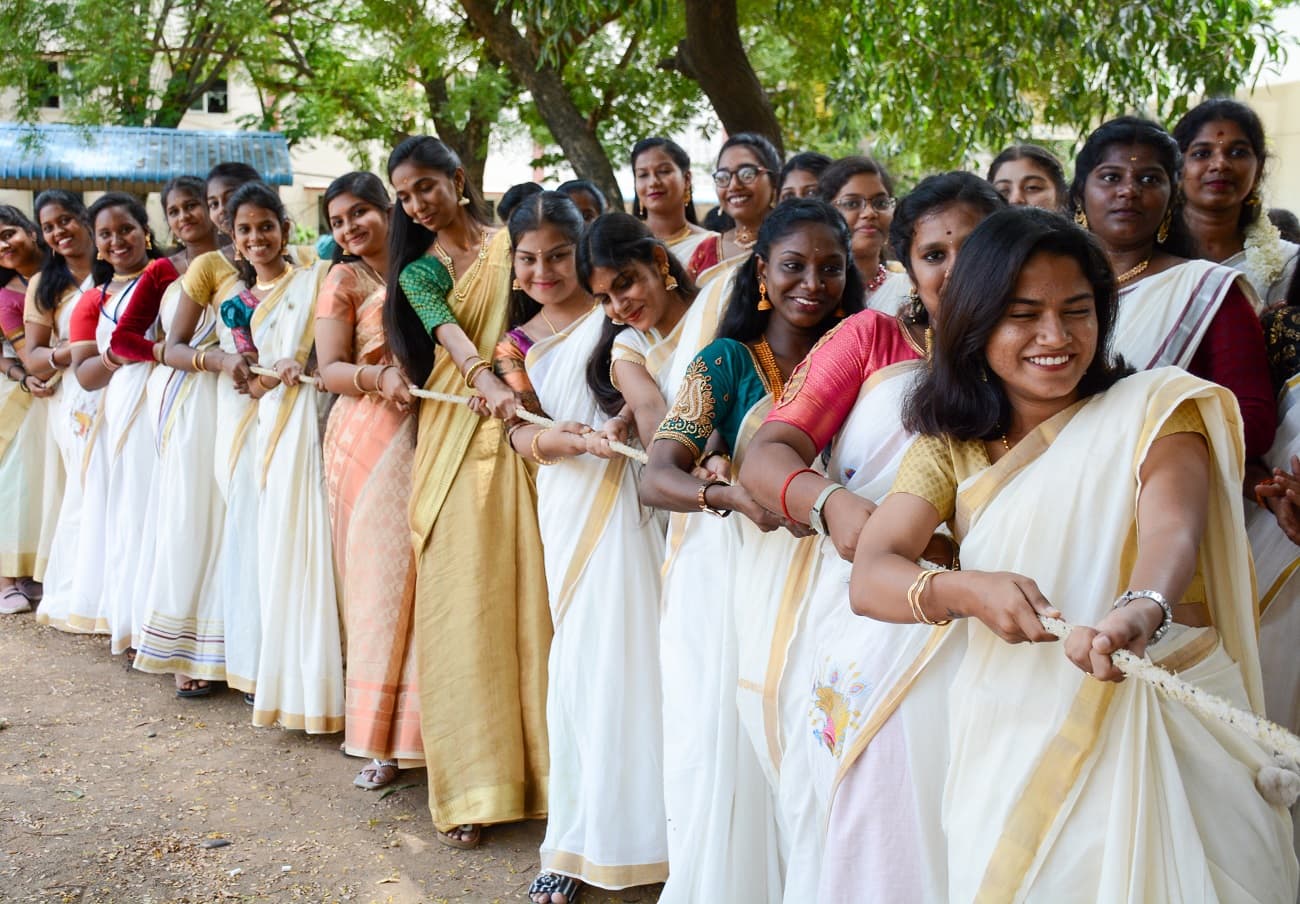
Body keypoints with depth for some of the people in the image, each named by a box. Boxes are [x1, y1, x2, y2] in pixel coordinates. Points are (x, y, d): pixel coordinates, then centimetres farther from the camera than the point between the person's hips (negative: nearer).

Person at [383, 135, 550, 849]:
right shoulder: (417, 271, 9)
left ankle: (535, 759, 8)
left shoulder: (510, 243, 9)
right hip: (453, 433, 1)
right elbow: (448, 330, -11)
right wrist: (485, 379, -32)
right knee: (458, 596, -3)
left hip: (516, 424, -1)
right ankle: (472, 782, 3)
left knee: (522, 589, -2)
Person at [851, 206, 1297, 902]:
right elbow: (868, 579, -7)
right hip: (1012, 735, 2)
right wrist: (966, 592, -28)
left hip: (1164, 722, -2)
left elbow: (1171, 525, -21)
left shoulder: (1154, 407, -1)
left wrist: (1141, 609, -44)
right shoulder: (949, 446, 6)